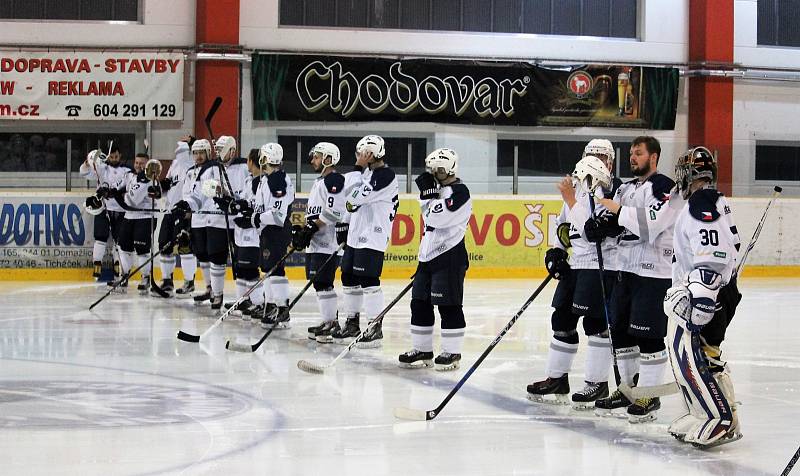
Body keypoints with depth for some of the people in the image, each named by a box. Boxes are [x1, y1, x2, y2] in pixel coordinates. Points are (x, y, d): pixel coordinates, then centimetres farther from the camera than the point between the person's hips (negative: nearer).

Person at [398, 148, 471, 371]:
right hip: (429, 256, 10)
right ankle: (422, 350, 16)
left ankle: (452, 352, 1)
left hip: (449, 258, -10)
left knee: (448, 305, -6)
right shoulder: (438, 190, 18)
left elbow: (437, 217, -22)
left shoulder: (459, 191, -12)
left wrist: (428, 194, -13)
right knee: (419, 303, 9)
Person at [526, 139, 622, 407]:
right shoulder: (577, 185, 13)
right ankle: (557, 380, 19)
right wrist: (557, 250, 12)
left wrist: (571, 199, -17)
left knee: (594, 322, -7)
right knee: (562, 319, 10)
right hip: (576, 263, 8)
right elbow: (565, 223, 25)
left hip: (602, 264, -8)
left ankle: (597, 383, 2)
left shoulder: (612, 189, -12)